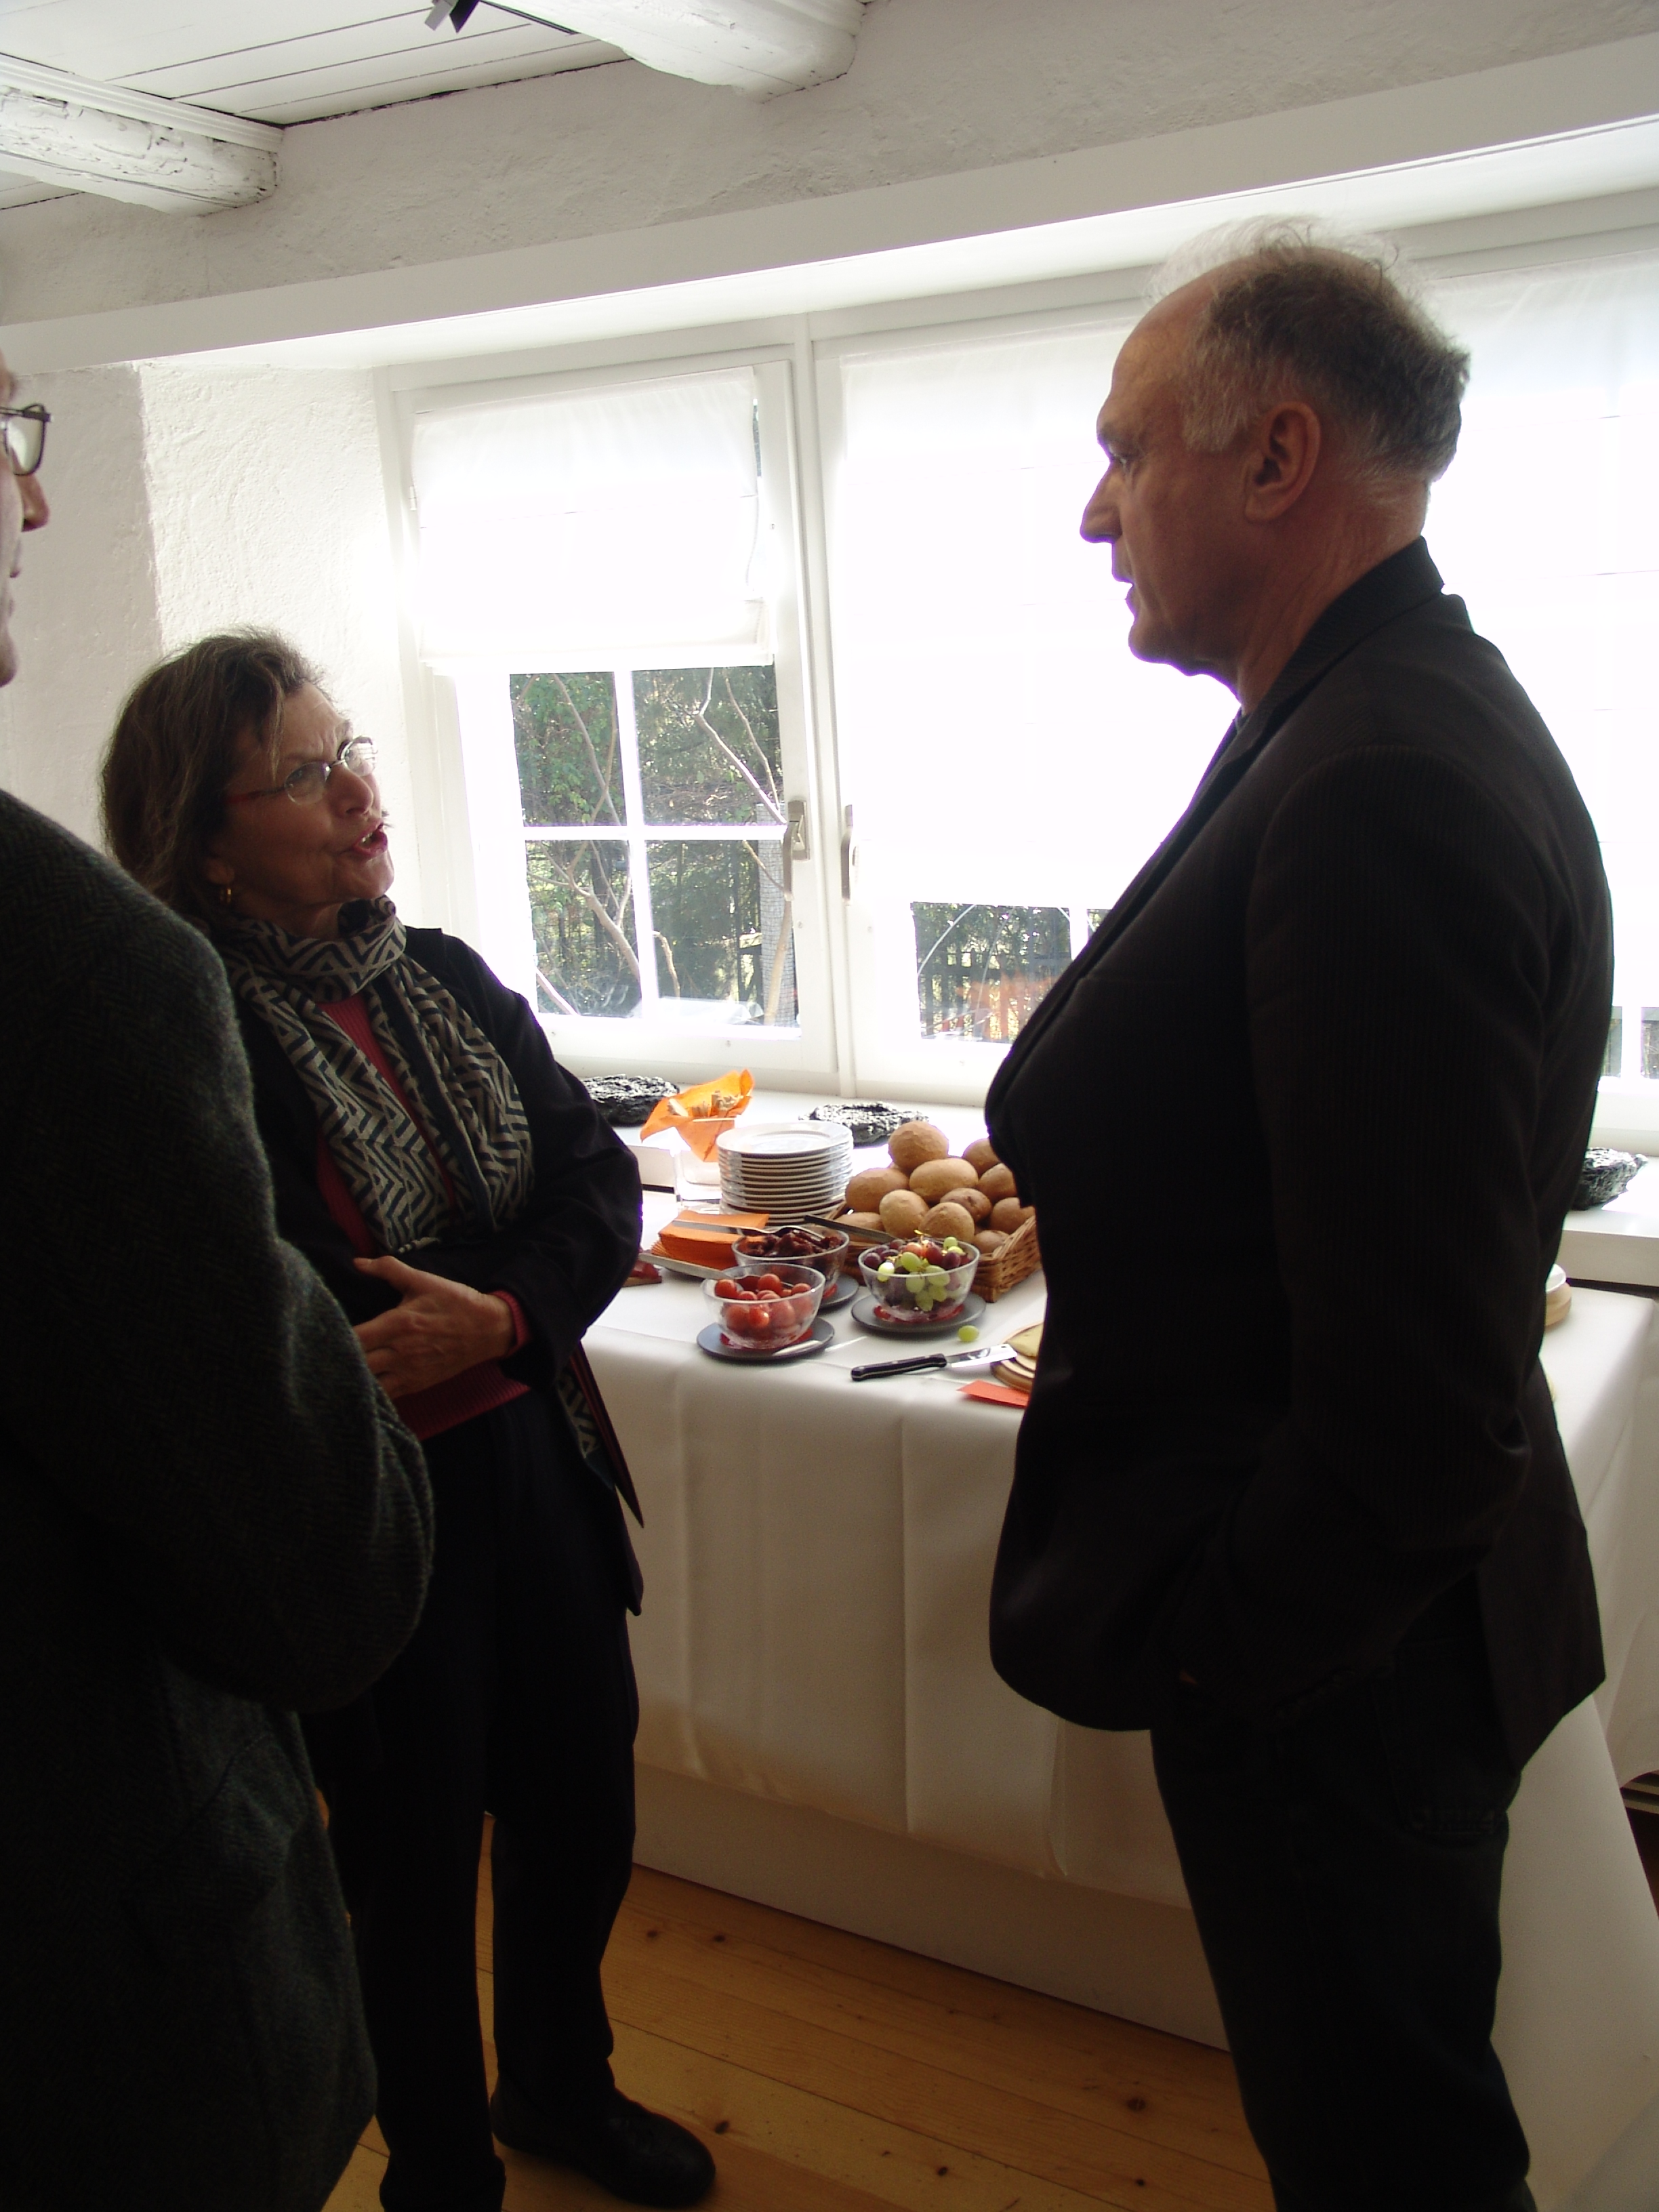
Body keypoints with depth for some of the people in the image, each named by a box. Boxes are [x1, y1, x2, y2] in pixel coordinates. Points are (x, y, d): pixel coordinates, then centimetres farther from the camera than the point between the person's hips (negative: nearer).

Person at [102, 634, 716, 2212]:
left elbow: (598, 1185, -1)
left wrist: (498, 1318, -16)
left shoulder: (445, 980, 3)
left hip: (533, 1460, 6)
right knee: (417, 1859, 13)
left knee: (581, 1803, 20)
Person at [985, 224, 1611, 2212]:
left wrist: (1207, 1654, -16)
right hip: (1349, 1619, 9)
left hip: (1326, 1670, -9)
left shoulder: (1380, 793, -29)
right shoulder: (1408, 724, 5)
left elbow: (1419, 1411, -29)